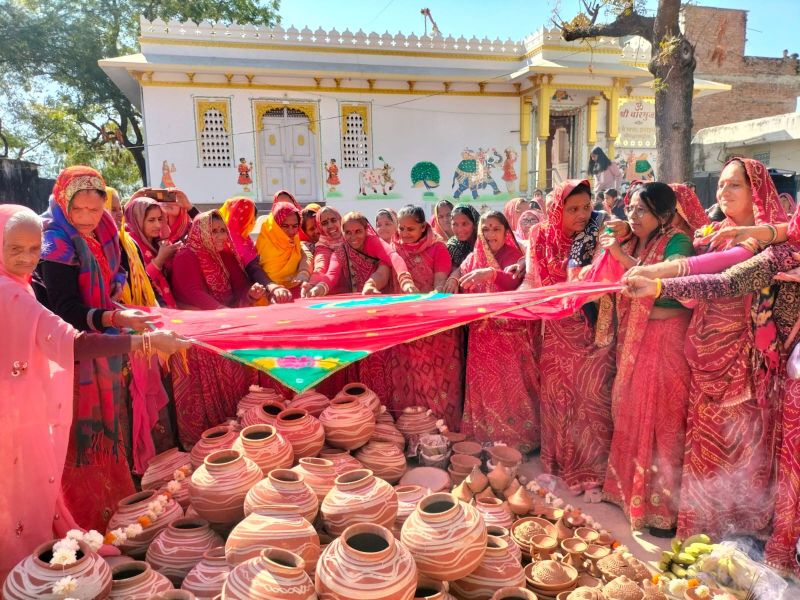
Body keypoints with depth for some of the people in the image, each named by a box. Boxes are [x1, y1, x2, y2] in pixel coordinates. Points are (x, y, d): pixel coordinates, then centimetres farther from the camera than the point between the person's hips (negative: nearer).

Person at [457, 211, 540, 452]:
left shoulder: (514, 256, -3)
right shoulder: (472, 260, 8)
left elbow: (514, 283, -24)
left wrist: (491, 273, -40)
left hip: (510, 333, -3)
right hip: (482, 335, 3)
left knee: (511, 383, 0)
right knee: (484, 385, 7)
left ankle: (516, 437, 13)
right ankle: (486, 436, 19)